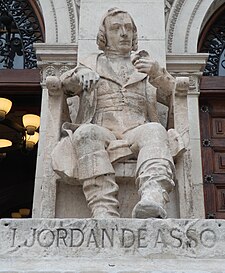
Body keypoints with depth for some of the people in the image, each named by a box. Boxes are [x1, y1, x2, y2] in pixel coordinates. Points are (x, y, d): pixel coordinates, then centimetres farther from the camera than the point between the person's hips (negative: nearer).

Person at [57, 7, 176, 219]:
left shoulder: (146, 63, 29)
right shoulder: (91, 63, 28)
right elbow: (64, 85, 11)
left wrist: (157, 74, -5)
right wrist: (79, 74, -13)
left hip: (137, 132, 1)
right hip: (102, 134, 0)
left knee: (154, 130, -33)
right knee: (85, 132, -34)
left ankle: (153, 200, -58)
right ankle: (104, 213, -46)